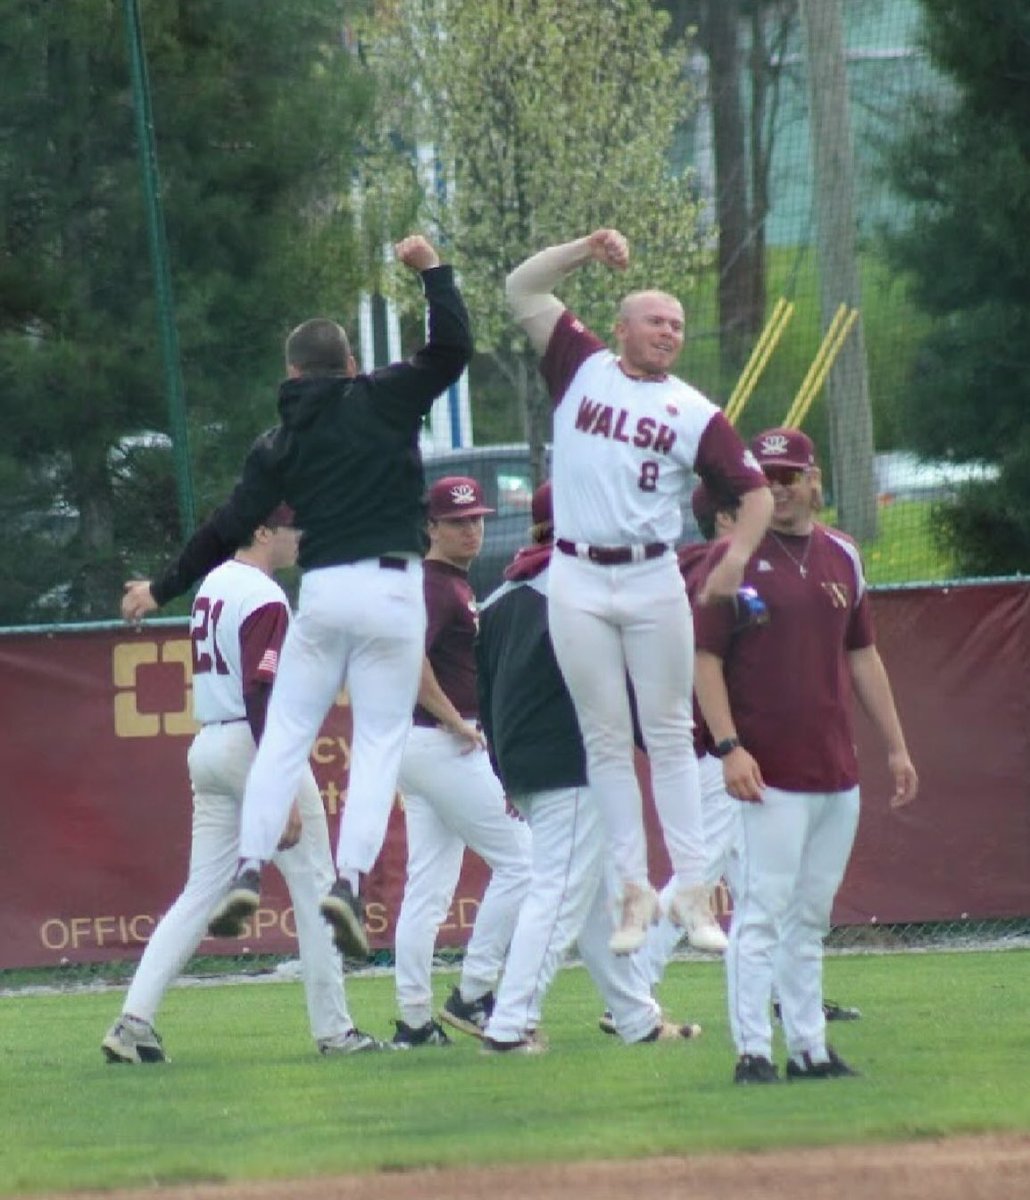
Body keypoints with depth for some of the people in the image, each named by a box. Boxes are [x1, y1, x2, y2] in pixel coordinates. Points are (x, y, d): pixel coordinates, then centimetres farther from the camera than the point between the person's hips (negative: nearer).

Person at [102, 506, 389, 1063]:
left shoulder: (212, 586, 14)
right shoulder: (264, 598, -14)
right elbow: (262, 698, -21)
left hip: (207, 746, 8)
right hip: (256, 747, -8)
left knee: (201, 892, 6)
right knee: (313, 886, 2)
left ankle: (134, 1021, -5)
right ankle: (332, 1029, 4)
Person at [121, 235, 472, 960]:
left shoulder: (280, 443, 8)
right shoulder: (383, 401, 1)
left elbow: (229, 529, 6)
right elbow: (453, 349, -4)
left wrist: (163, 591, 16)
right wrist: (433, 271, 8)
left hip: (323, 595, 2)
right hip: (391, 589, -1)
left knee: (285, 732, 9)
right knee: (381, 739, 2)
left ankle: (249, 870, -3)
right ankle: (351, 879, -12)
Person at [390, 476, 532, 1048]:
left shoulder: (457, 584, 18)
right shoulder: (436, 586, -13)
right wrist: (455, 721, -21)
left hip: (424, 745, 10)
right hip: (448, 746, -10)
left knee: (430, 884, 8)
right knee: (519, 861, -7)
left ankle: (415, 1020, 8)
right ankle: (473, 996, -6)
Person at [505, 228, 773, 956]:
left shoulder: (694, 413, 3)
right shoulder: (583, 368, 7)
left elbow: (756, 491, 2)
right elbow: (523, 290, 8)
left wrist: (736, 559, -14)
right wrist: (586, 251, -4)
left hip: (653, 581, -1)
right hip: (578, 581, 1)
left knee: (670, 735, 1)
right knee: (606, 739, 2)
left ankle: (693, 889, 1)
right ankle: (633, 887, 3)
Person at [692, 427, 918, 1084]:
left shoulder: (841, 556, 13)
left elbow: (863, 656, 19)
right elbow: (705, 660, -7)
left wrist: (896, 746, 15)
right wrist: (728, 746, -18)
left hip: (838, 775, 6)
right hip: (770, 775, -6)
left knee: (811, 918, 10)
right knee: (762, 911, -9)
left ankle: (810, 1048, 14)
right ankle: (753, 1050, -9)